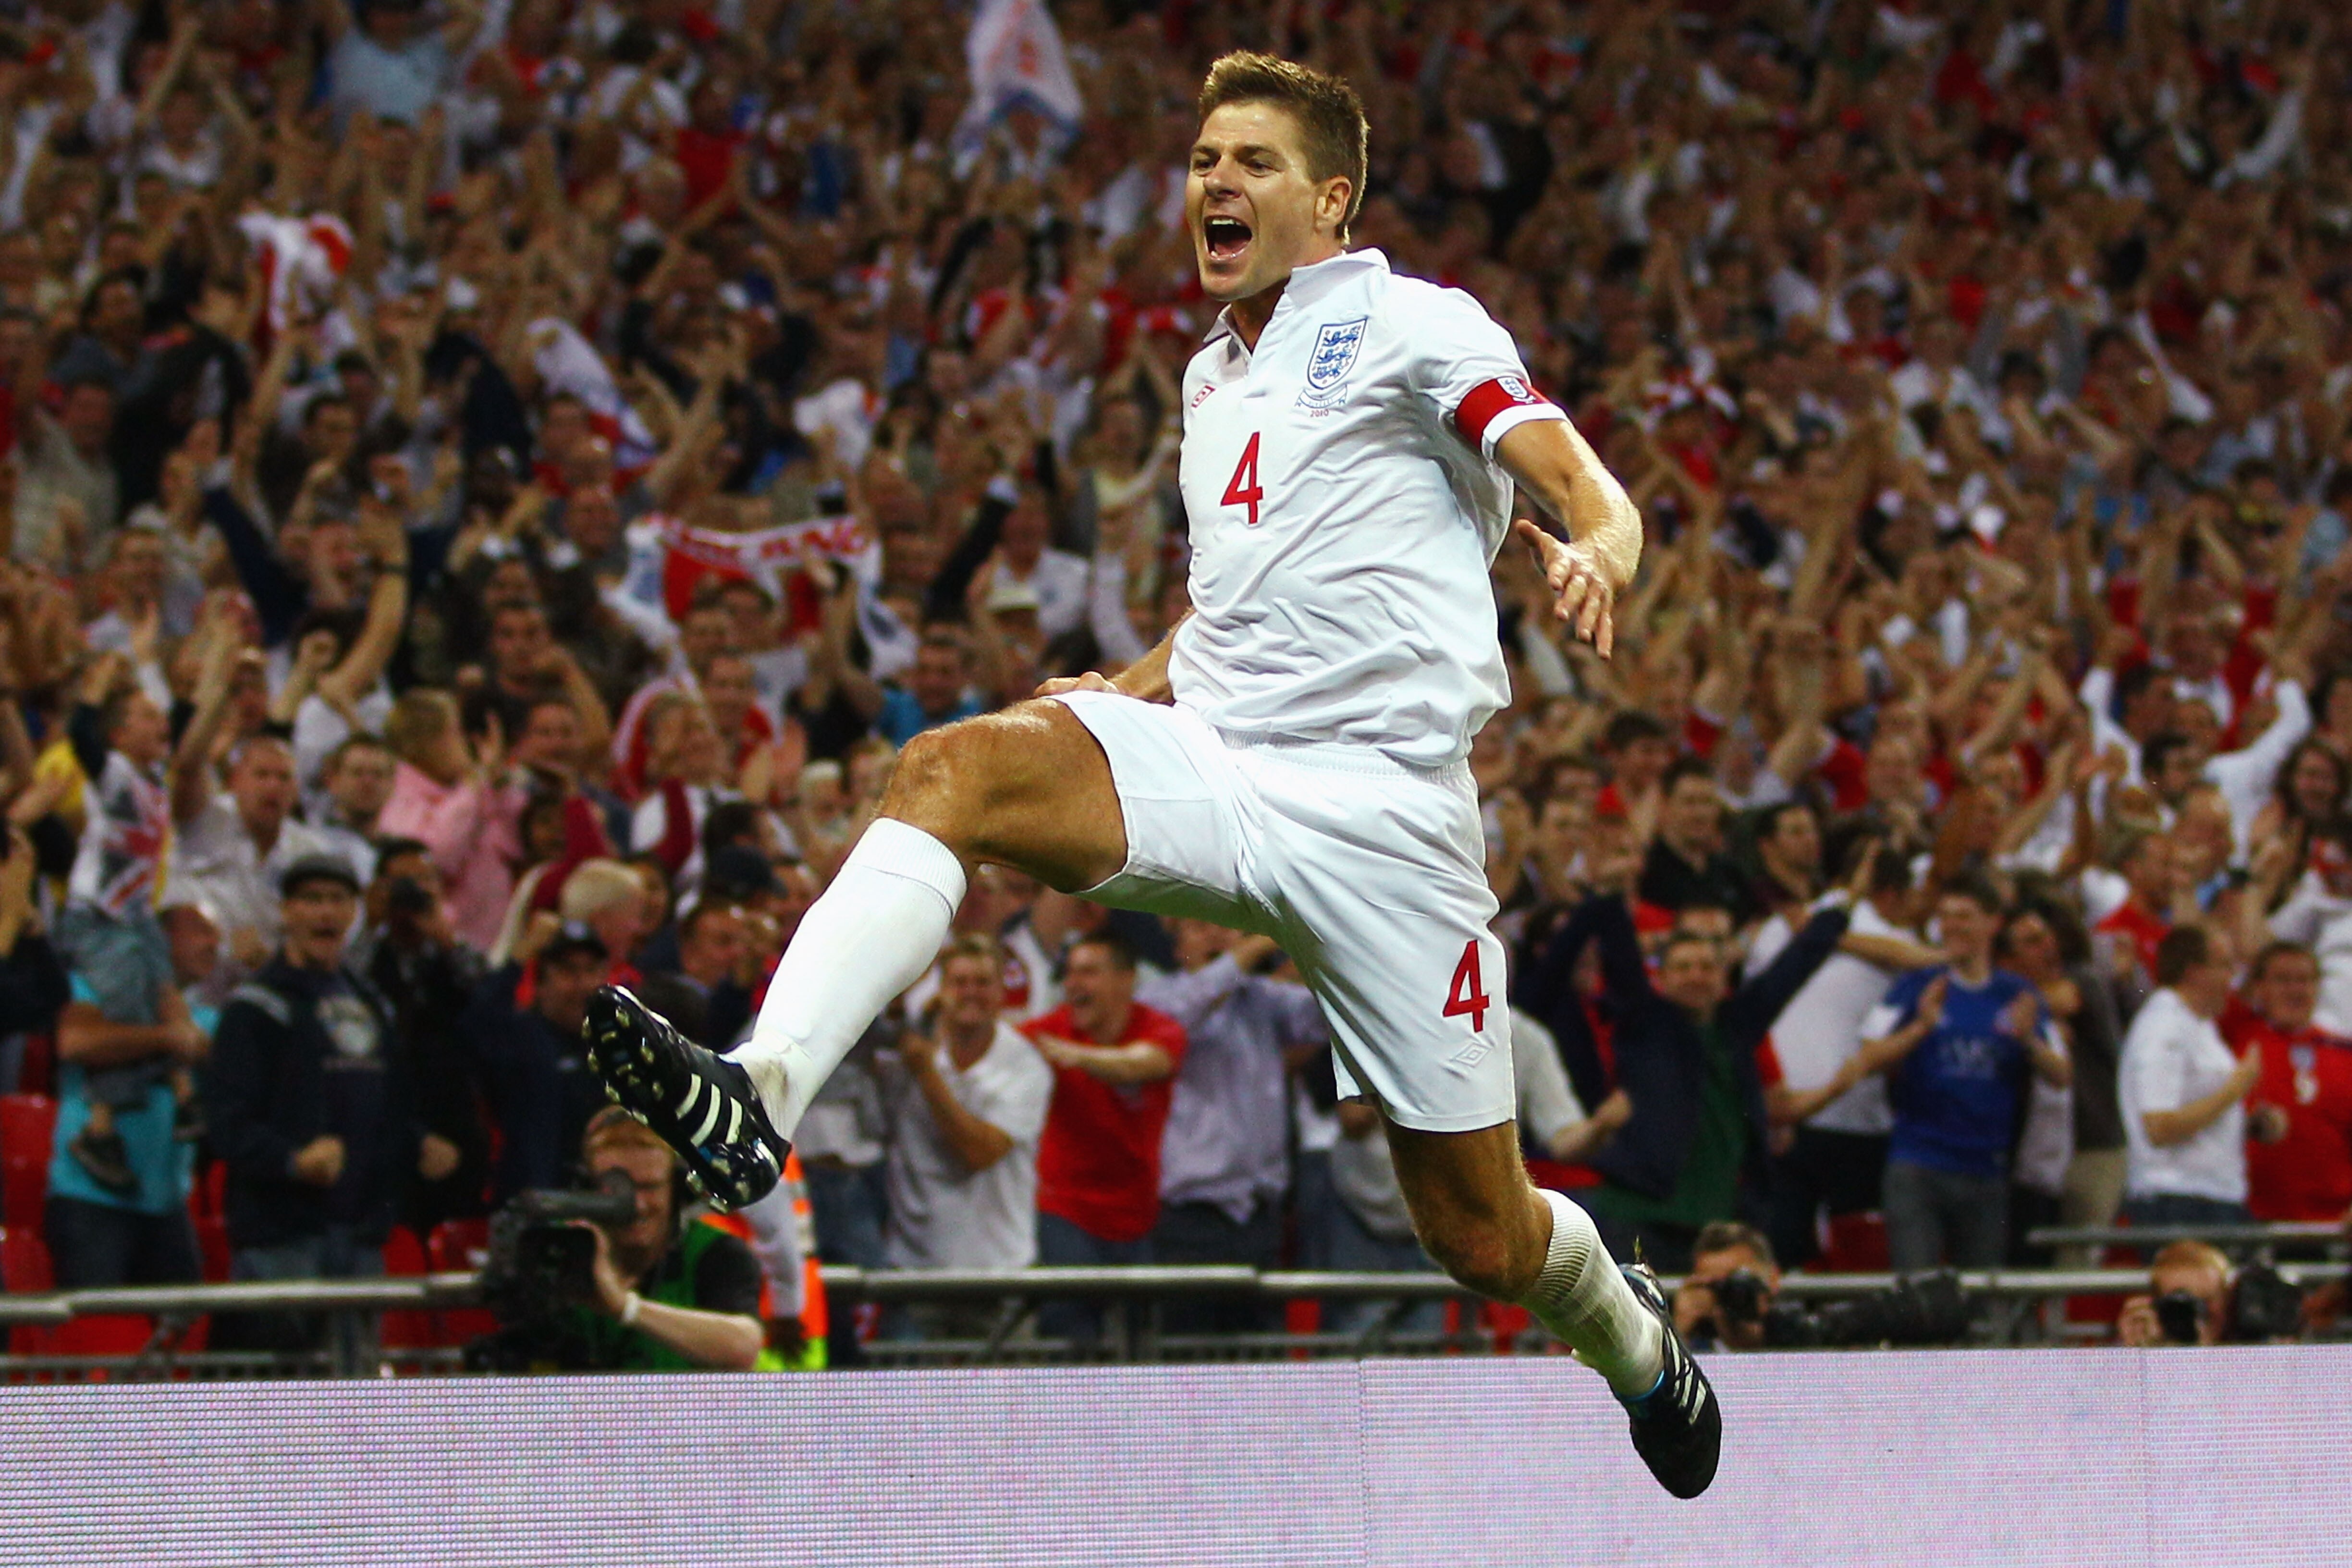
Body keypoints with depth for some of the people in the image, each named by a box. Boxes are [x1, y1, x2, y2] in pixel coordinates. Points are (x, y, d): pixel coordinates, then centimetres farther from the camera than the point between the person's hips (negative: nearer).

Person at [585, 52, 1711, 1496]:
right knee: (954, 767, -27)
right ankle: (761, 1096, -46)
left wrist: (1592, 560, -31)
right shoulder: (1216, 375, 23)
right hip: (1210, 765, 5)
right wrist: (1124, 691, 21)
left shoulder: (1410, 324, 2)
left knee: (1482, 1237, 0)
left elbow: (1589, 494, -8)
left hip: (1382, 806, -5)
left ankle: (1636, 1343, 36)